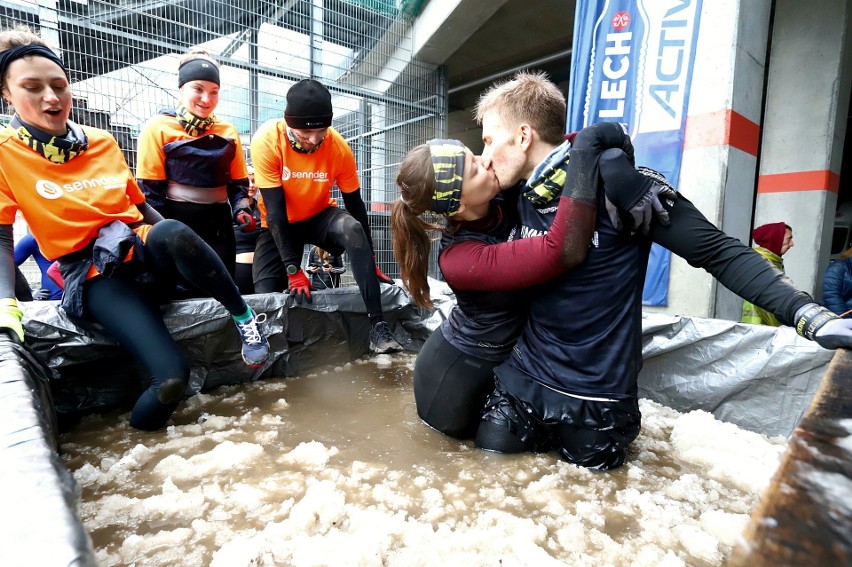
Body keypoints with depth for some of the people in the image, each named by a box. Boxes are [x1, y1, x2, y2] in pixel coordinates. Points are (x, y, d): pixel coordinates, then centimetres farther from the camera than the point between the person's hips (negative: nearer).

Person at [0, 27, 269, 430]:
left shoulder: (103, 142, 11)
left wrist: (168, 242, 8)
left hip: (143, 251, 3)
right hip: (95, 275, -3)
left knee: (171, 233, -37)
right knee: (171, 375, -27)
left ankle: (245, 318, -20)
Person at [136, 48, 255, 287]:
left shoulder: (228, 132, 9)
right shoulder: (159, 127, -2)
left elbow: (239, 182, 12)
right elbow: (150, 189, -5)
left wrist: (242, 210, -7)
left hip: (219, 224, 4)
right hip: (177, 223, -3)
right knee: (182, 295, 1)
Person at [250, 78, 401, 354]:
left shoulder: (339, 147, -20)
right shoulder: (267, 141, -24)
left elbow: (355, 205, -11)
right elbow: (275, 210, -25)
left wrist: (371, 261, -7)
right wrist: (294, 271, -28)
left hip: (319, 216, 0)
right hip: (279, 224, 0)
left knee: (353, 228, -33)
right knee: (266, 294, -16)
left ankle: (376, 322, -34)